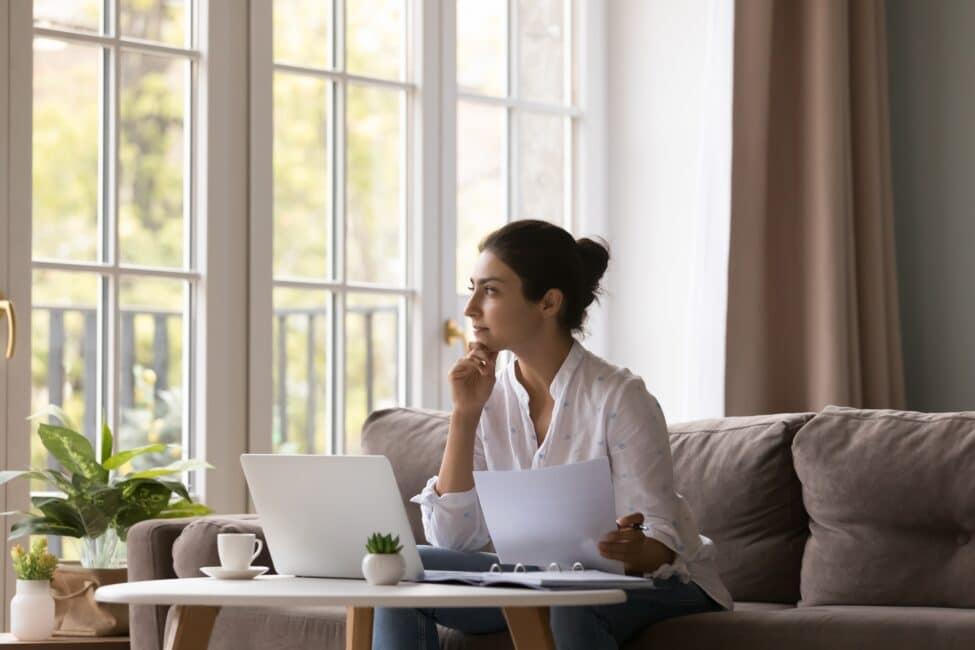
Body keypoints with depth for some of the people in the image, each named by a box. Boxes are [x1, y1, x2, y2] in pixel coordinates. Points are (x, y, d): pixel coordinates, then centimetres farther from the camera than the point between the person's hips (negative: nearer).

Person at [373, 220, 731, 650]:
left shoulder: (618, 398, -17)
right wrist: (464, 416, -14)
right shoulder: (491, 398, -1)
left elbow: (662, 546, -18)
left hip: (658, 582, -5)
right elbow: (451, 538, -7)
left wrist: (634, 550, -42)